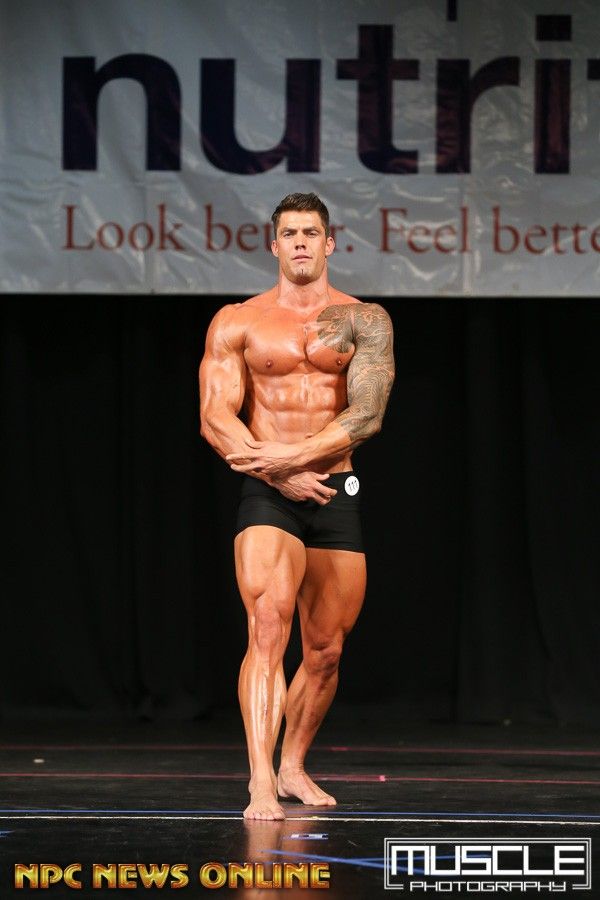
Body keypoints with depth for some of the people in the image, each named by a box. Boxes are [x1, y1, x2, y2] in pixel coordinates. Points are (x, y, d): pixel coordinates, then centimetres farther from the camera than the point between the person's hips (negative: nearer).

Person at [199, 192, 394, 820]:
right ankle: (261, 785, -29)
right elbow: (216, 419, -3)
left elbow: (367, 415, -7)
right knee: (268, 629, -21)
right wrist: (279, 475, -17)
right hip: (267, 495, -2)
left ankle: (293, 768, 30)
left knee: (325, 650, 9)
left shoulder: (363, 321, 5)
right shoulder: (237, 322, 5)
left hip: (336, 494, 2)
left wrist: (290, 454, -20)